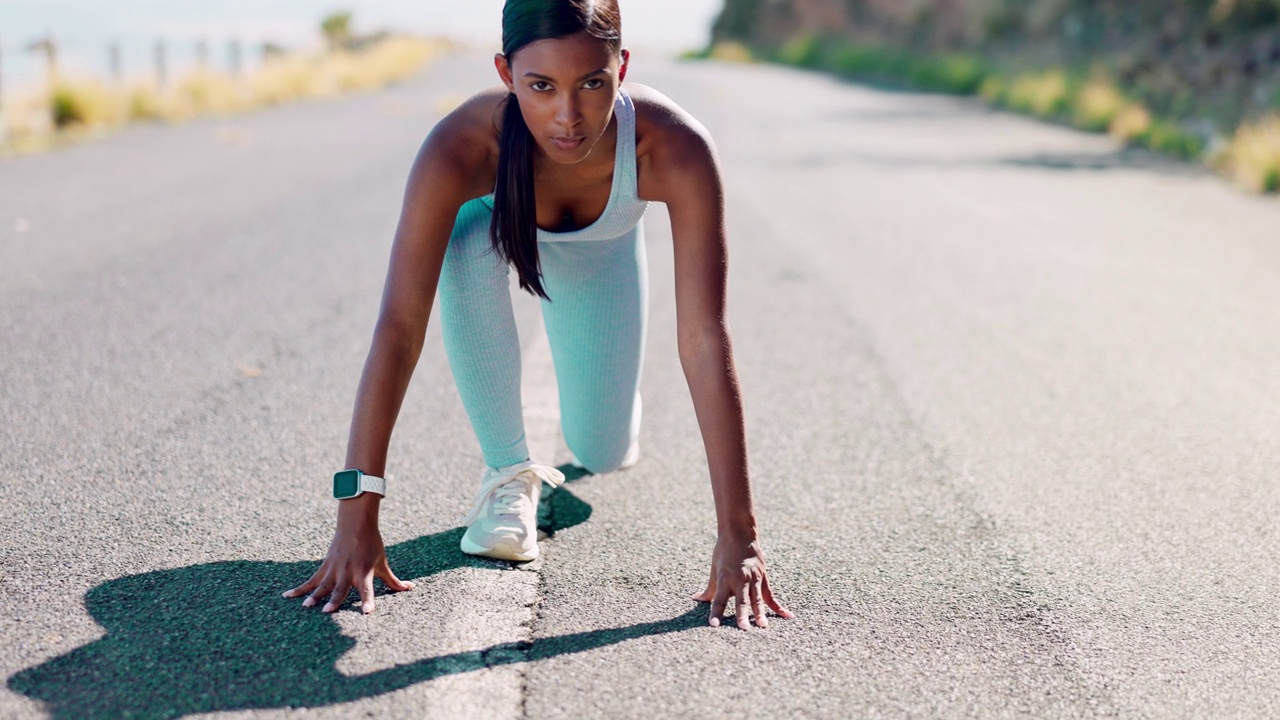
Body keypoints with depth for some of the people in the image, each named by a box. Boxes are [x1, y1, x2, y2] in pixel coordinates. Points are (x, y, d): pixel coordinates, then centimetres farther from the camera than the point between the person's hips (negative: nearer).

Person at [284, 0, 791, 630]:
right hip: (494, 216, -1)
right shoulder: (459, 149, -43)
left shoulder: (674, 147, -42)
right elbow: (398, 329, -44)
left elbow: (705, 341, -44)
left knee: (604, 453, -1)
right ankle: (508, 471, -15)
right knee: (466, 246, -37)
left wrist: (737, 536, -46)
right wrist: (356, 519, -49)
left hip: (601, 246, 1)